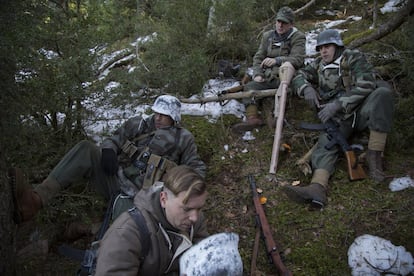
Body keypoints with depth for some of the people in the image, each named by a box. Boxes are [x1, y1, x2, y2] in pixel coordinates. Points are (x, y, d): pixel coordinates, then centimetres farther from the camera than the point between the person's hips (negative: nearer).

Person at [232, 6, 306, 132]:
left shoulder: (298, 37, -1)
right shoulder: (268, 36, 15)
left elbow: (298, 59, -16)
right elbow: (258, 57, 14)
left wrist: (276, 60, -33)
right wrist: (257, 74, -5)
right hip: (268, 78, 5)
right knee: (249, 86, -14)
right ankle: (252, 117, -29)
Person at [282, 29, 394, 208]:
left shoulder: (354, 58, 1)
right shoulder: (319, 65, 17)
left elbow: (365, 86, -13)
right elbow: (299, 77, 18)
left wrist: (338, 104, -24)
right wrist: (306, 88, -8)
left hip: (361, 111, -2)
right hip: (337, 118, 2)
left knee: (383, 91, -31)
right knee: (327, 141, -29)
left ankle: (374, 154, -30)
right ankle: (317, 188, -55)